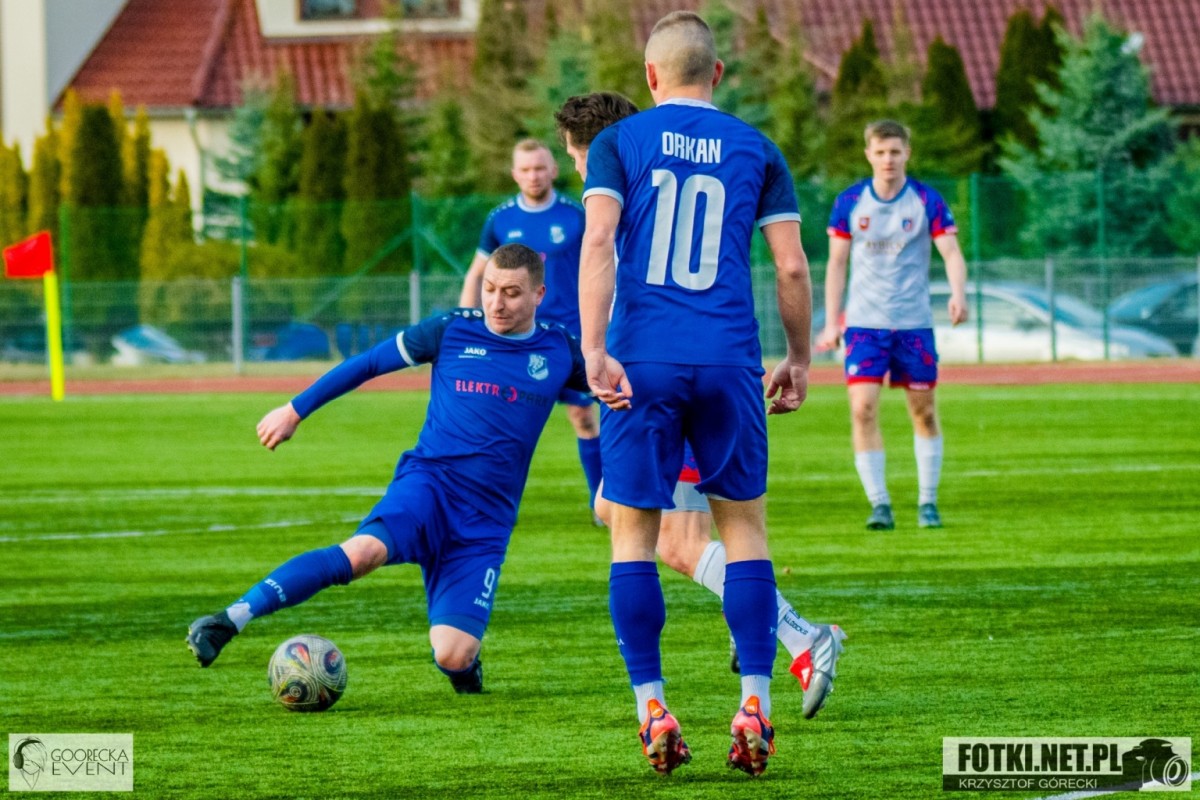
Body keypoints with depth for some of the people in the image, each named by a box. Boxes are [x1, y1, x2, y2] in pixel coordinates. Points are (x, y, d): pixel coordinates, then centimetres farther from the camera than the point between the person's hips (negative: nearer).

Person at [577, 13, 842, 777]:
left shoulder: (619, 143, 4)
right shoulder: (756, 151, 8)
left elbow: (599, 240, -9)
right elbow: (792, 266, 3)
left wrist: (594, 349, -14)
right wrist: (800, 360, 15)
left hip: (641, 362, -1)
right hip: (729, 362, 1)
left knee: (634, 532, 7)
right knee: (744, 525, 10)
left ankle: (654, 711, 1)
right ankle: (754, 707, 0)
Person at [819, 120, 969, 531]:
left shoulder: (927, 201, -2)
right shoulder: (850, 202, 1)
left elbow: (952, 253, -6)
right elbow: (837, 263, 7)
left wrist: (958, 294, -26)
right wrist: (831, 323, 3)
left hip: (914, 323, 0)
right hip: (864, 323, 0)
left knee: (924, 412, 6)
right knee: (862, 409, -13)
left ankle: (928, 502, 20)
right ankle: (879, 505, -8)